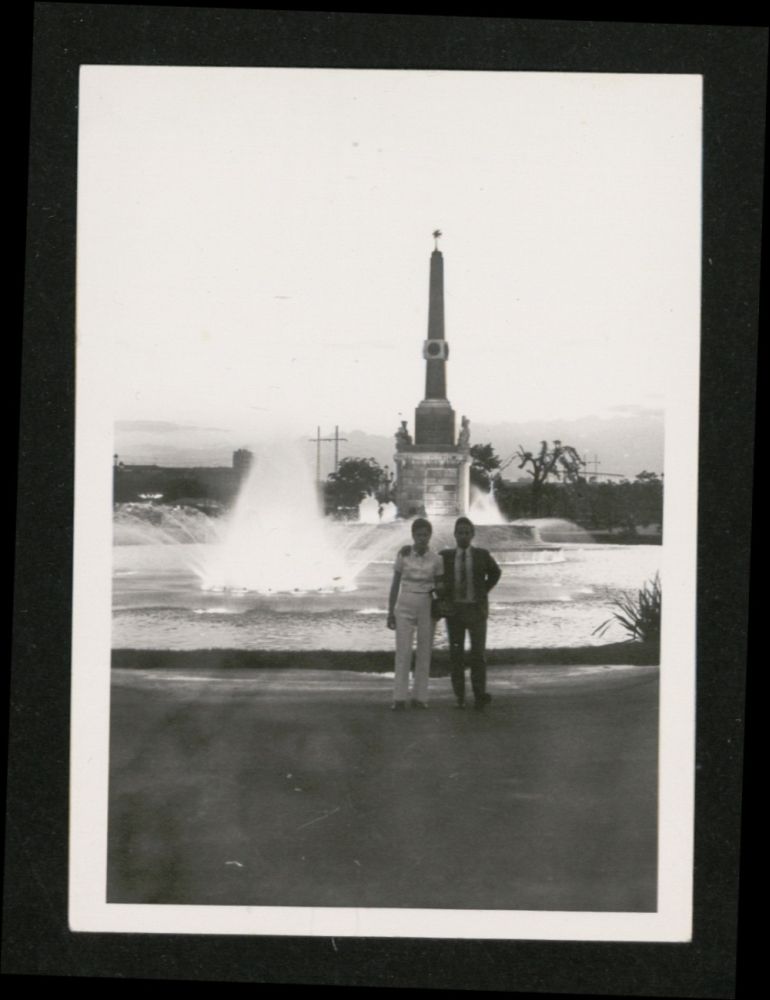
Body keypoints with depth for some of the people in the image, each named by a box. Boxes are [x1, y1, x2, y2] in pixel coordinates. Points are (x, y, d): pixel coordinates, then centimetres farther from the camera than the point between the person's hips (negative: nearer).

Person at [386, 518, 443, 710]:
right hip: (404, 608, -1)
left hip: (427, 609, 1)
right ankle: (399, 698, -4)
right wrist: (390, 612, 0)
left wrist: (439, 588, -18)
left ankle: (419, 697, 10)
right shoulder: (403, 555, -2)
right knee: (403, 652, -7)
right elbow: (395, 584, 2)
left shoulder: (436, 560, -1)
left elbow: (439, 586, 7)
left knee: (424, 653, 2)